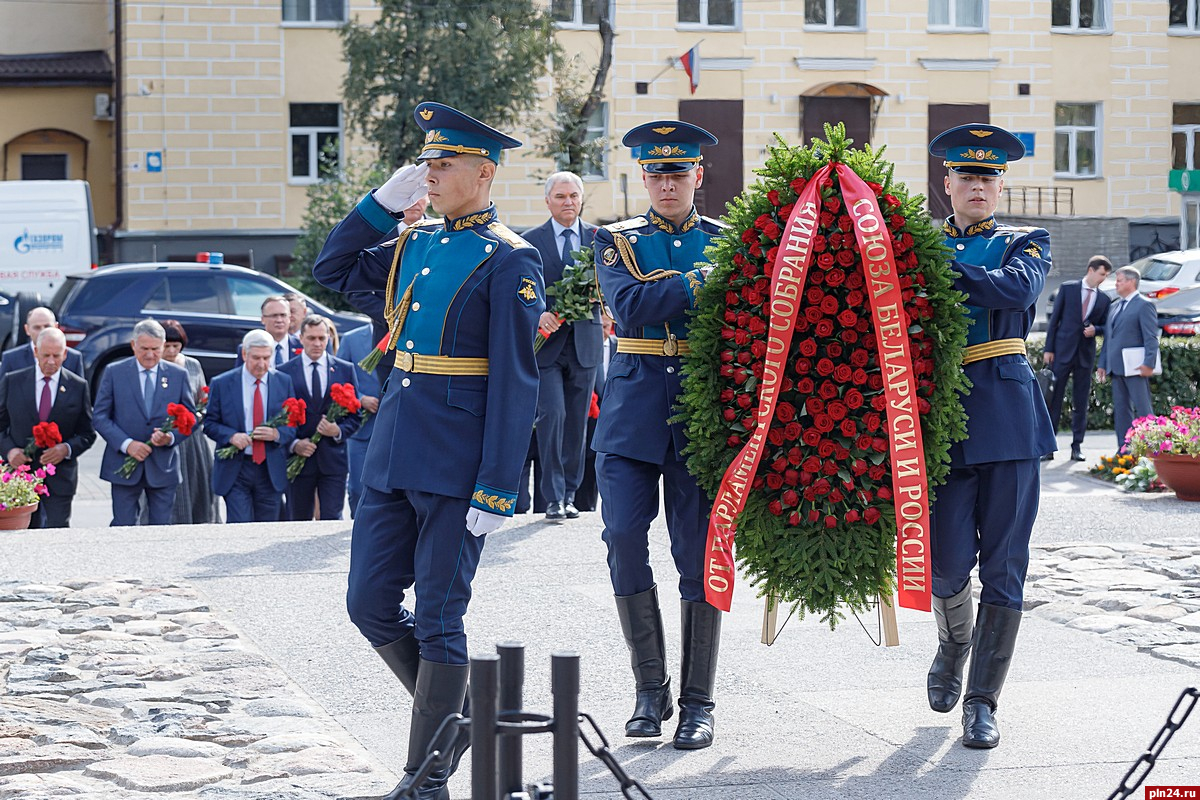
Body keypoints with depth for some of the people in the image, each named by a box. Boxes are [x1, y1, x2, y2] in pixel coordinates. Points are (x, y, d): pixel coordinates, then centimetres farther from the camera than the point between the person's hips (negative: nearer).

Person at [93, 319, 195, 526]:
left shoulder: (178, 375, 6)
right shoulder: (114, 372, 2)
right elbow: (100, 417, 0)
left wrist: (171, 437, -13)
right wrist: (126, 444, -14)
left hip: (163, 468, 1)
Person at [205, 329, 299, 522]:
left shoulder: (284, 382, 5)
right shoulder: (222, 384, 0)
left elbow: (295, 424, 8)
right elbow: (210, 423, 3)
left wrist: (277, 434, -14)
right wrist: (231, 436, -17)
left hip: (271, 471, 2)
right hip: (235, 470, -2)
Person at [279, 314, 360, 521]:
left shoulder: (345, 370, 8)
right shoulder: (284, 372, 3)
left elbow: (355, 416, 8)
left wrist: (339, 431, -11)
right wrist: (294, 444, -12)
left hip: (333, 459, 0)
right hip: (299, 458, 0)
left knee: (332, 520, -7)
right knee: (299, 521, 7)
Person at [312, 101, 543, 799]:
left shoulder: (509, 262, -9)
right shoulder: (413, 246, 12)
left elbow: (516, 384, -13)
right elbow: (333, 270, 23)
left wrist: (496, 492, -17)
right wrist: (384, 200, 10)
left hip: (458, 467, -7)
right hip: (393, 456, 7)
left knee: (437, 620, -1)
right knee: (370, 604, 9)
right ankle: (460, 711, 28)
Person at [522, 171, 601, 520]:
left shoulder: (599, 238, 8)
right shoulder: (530, 241, 3)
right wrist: (538, 314, -18)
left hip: (585, 342, 2)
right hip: (546, 342, -2)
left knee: (578, 420, 7)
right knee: (552, 414, -11)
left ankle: (569, 494, 16)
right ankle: (553, 497, -6)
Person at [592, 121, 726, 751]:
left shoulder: (727, 241, 10)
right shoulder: (617, 242, 7)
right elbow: (631, 305, -12)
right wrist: (703, 277, -17)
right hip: (634, 407, 0)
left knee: (700, 553, -1)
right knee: (624, 538, -9)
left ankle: (698, 702, 7)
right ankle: (651, 691, 5)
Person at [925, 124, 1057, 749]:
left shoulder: (1025, 244, 9)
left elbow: (1019, 288, -14)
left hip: (1008, 413, 0)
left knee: (1003, 567, -1)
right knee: (948, 562, -3)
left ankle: (982, 702, 7)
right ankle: (952, 646, 31)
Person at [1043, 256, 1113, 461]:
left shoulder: (1104, 299, 9)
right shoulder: (1067, 288, 2)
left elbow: (1104, 326, 17)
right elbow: (1054, 318, 1)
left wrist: (1095, 329, -8)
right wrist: (1048, 348, -4)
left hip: (1086, 354, 3)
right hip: (1063, 350, -3)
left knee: (1081, 402, 4)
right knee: (1054, 399, -3)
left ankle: (1077, 446, 9)